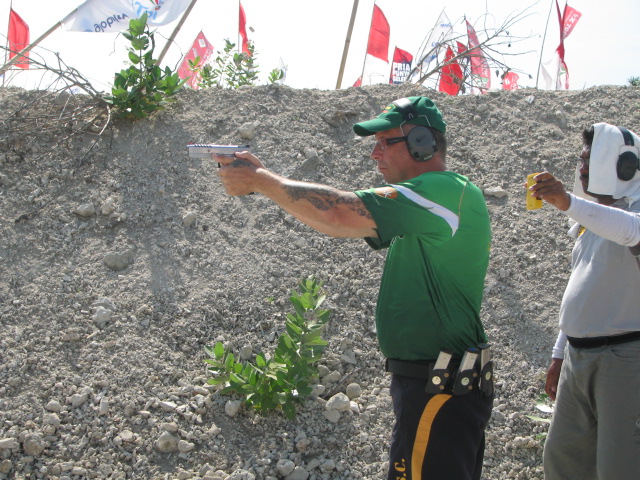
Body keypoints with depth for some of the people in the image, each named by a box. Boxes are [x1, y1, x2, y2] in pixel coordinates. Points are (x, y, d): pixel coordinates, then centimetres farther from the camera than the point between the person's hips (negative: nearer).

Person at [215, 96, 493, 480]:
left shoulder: (447, 192, -18)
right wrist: (263, 177, 0)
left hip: (437, 393, -10)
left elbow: (340, 215, -26)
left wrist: (261, 181, -15)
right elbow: (348, 218, 10)